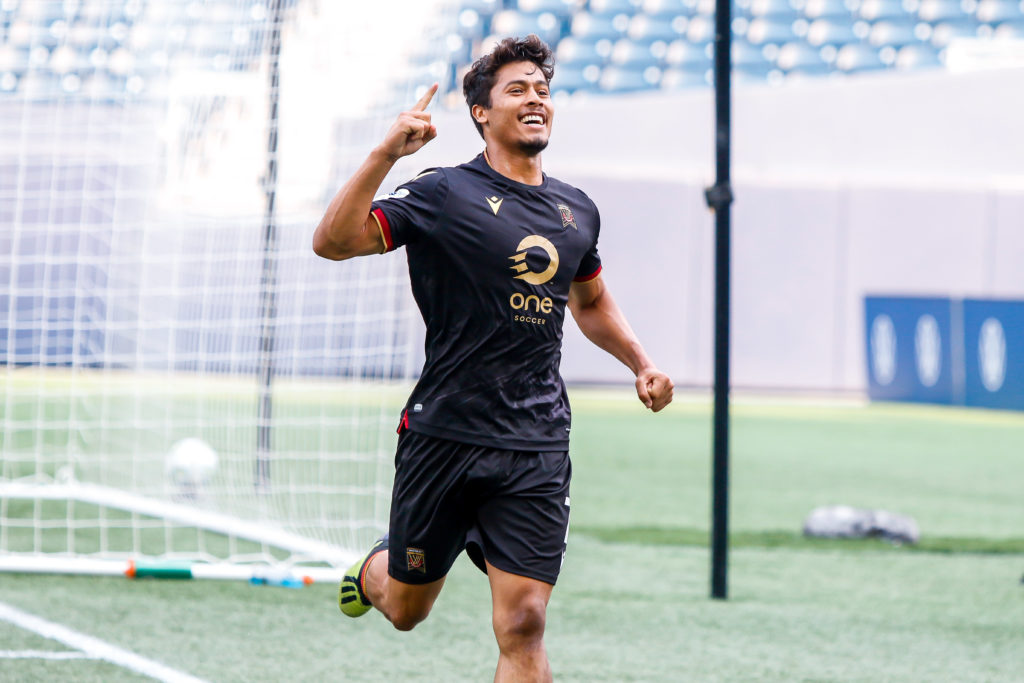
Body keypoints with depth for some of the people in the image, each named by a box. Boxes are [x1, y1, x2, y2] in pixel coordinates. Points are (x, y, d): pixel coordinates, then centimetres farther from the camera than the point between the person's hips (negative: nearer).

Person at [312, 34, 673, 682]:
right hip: (444, 432, -3)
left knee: (523, 625, -10)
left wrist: (641, 364, 16)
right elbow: (334, 240, -18)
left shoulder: (578, 211, 12)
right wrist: (386, 154, -27)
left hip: (537, 446, 3)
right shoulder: (446, 194, -6)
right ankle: (374, 570, 50)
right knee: (407, 610, 13)